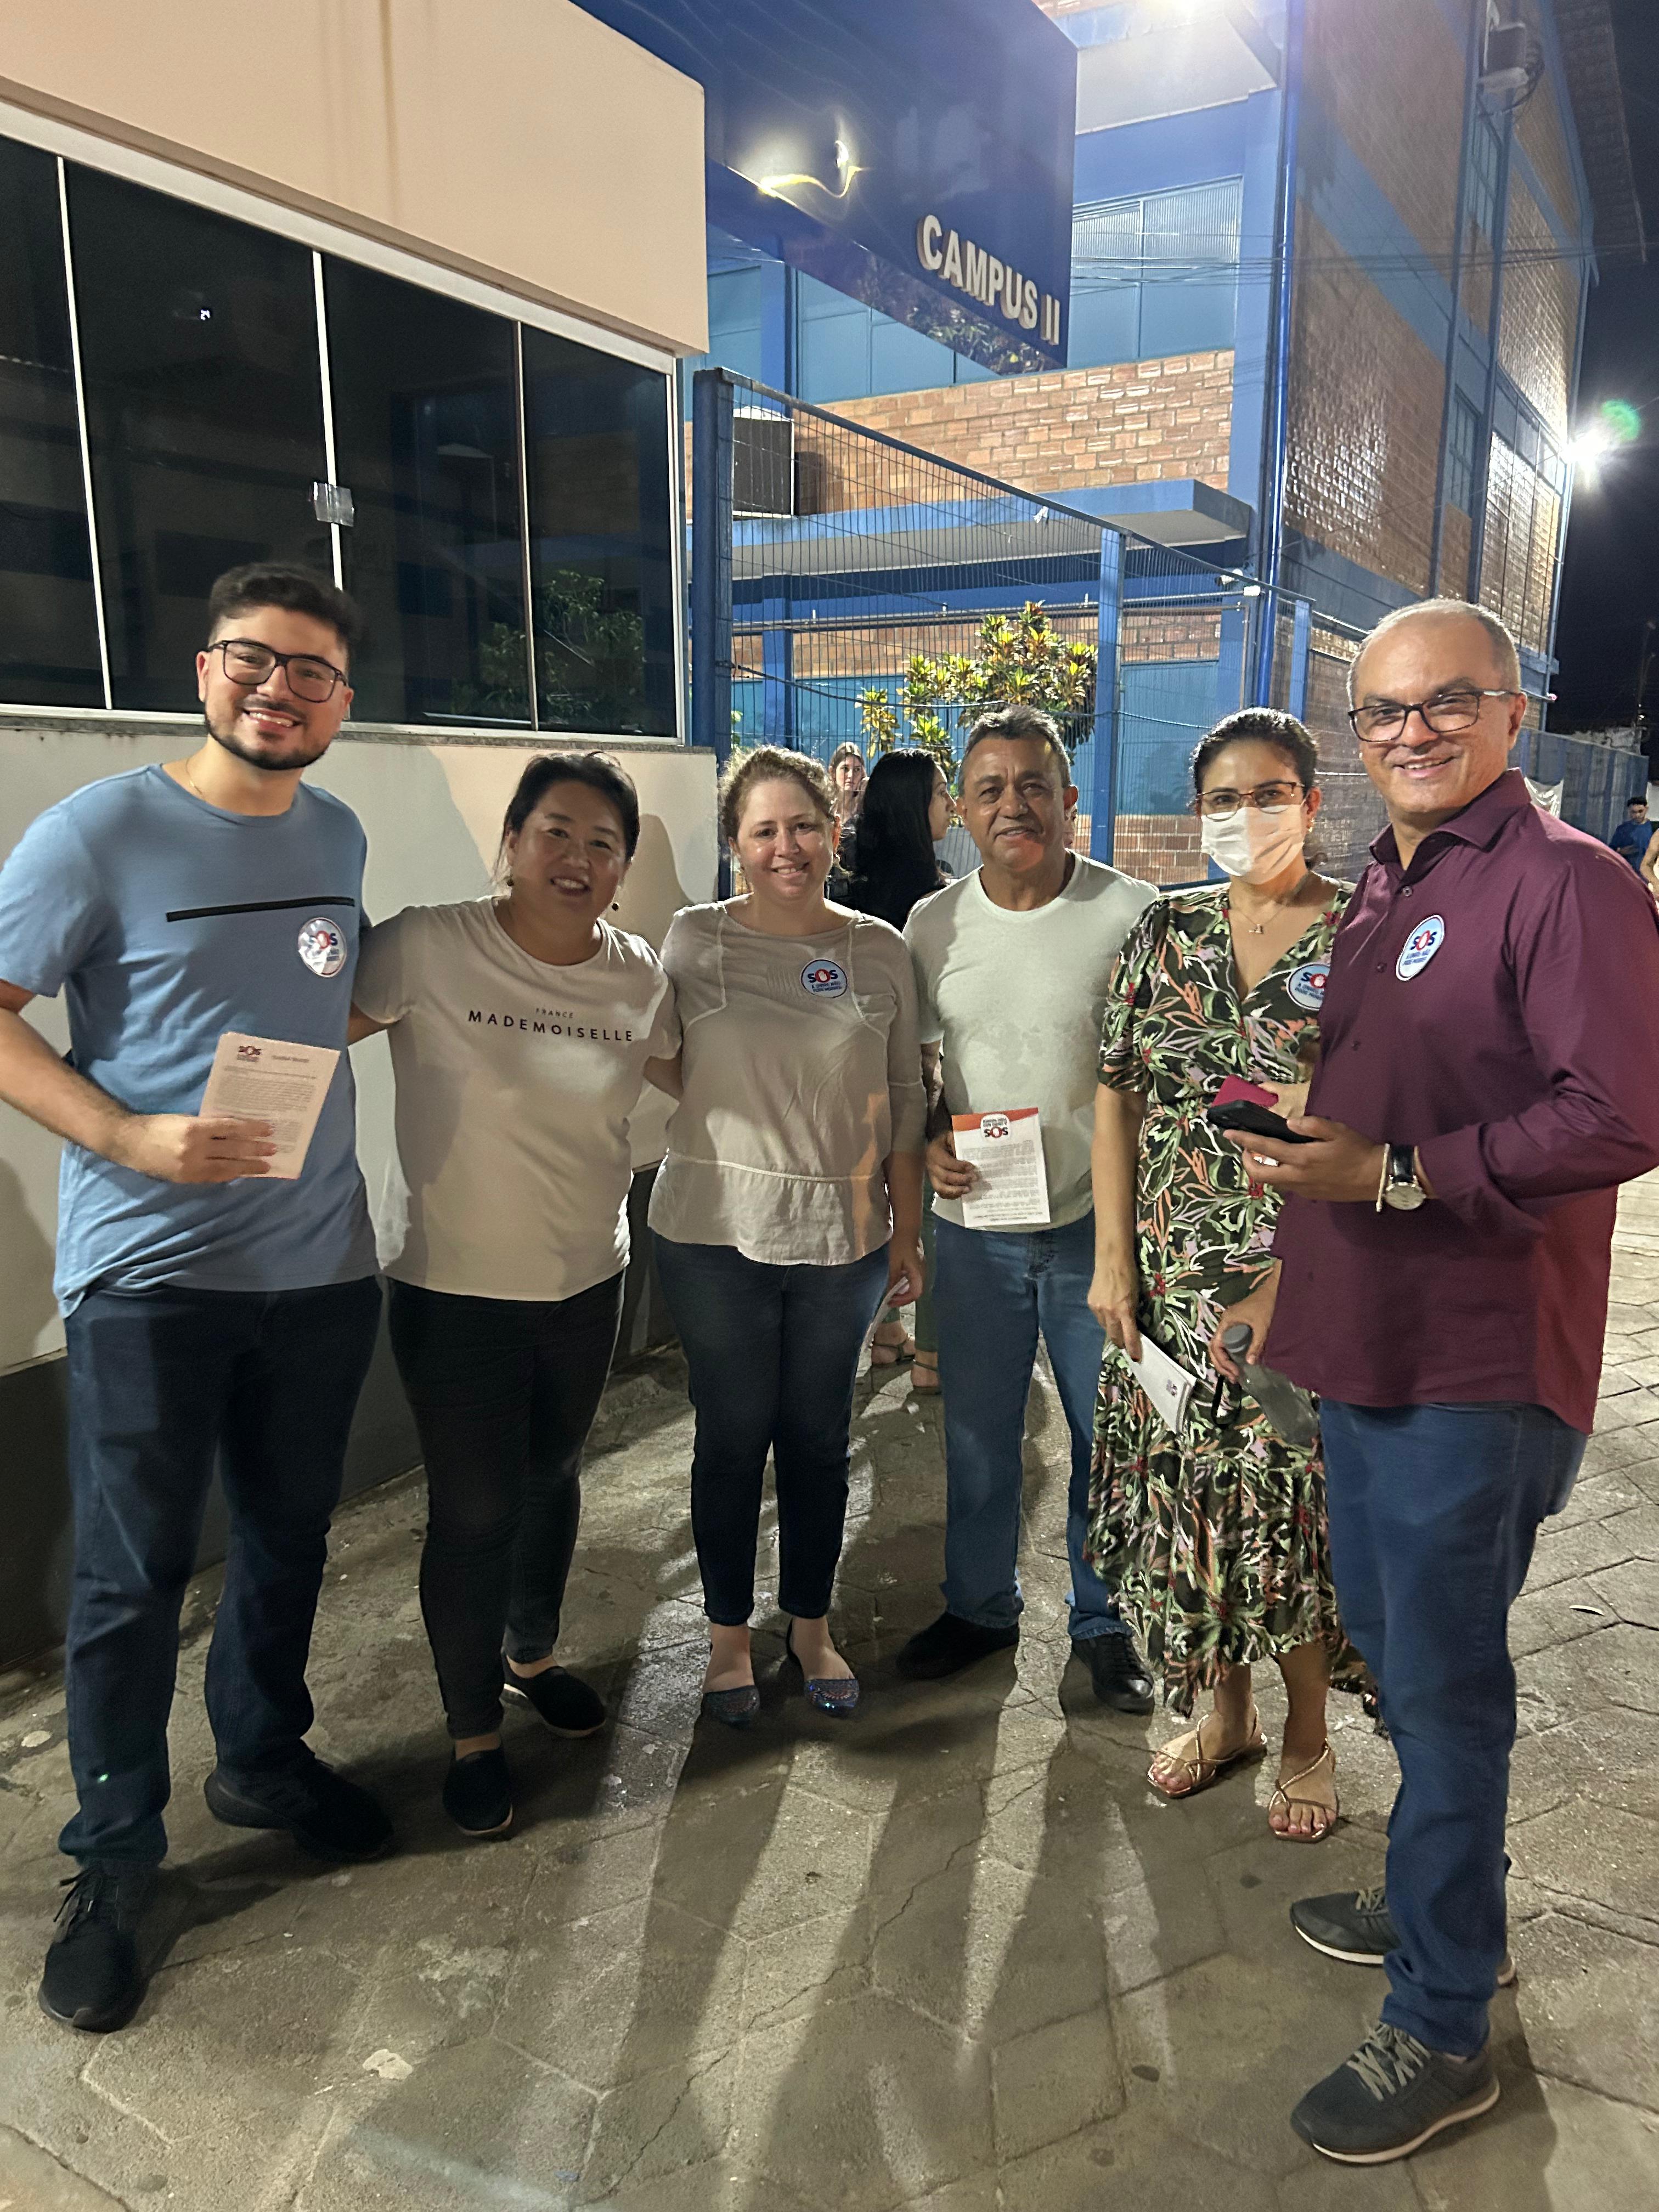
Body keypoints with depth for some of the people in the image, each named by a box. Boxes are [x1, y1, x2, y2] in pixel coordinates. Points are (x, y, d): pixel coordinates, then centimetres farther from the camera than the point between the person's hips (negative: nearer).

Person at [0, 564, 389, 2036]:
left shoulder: (338, 838, 8)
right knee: (135, 1573, 5)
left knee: (289, 1540, 18)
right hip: (149, 1270, -5)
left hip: (321, 1264, 5)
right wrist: (133, 1139, -20)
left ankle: (263, 1759, 41)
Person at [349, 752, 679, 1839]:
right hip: (456, 1290, -4)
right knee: (475, 1511, 4)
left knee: (552, 1477, 23)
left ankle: (532, 1654, 50)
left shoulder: (640, 977, -4)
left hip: (587, 1281, 5)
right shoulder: (427, 950, -18)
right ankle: (474, 1731, 29)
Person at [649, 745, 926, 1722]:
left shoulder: (879, 950, 1)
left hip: (843, 1238, 2)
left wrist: (908, 1235, 5)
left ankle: (812, 1623, 34)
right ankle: (730, 1632, 31)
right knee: (733, 1437, 9)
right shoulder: (693, 940, -4)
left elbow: (904, 1101, 5)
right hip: (718, 1235, -1)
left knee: (820, 1437, 13)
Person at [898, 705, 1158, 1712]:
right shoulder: (932, 926, 2)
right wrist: (932, 1140, -6)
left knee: (1110, 1433, 11)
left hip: (1098, 1221, -2)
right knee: (977, 1430, 15)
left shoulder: (1132, 915, -8)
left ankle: (1105, 1619, 33)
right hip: (974, 1224, 3)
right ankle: (981, 1604, 37)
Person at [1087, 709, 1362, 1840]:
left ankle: (1307, 1734, 29)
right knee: (1190, 1489, 11)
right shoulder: (1167, 932, 5)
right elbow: (1118, 1098, 4)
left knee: (1296, 1497, 4)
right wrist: (1115, 1257, 1)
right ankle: (1224, 1711, 34)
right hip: (1176, 1276, 3)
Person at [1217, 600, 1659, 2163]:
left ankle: (1440, 2031, 22)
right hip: (1363, 1344, 9)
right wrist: (1292, 1270, 20)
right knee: (1390, 1643, 22)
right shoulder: (1379, 890, 14)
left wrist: (1397, 1176, -23)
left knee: (1443, 1683, 3)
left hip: (1476, 1364, -8)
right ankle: (1437, 1903, 45)